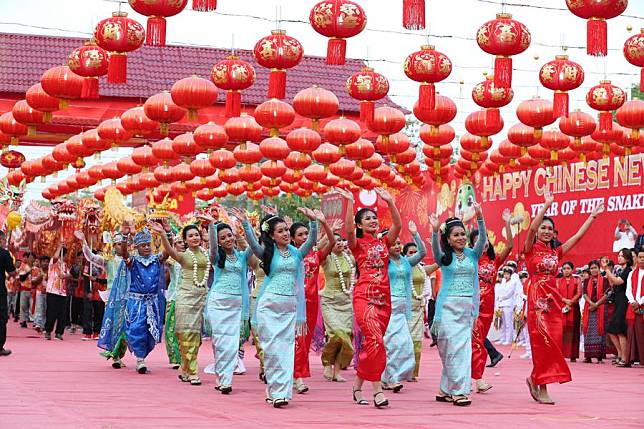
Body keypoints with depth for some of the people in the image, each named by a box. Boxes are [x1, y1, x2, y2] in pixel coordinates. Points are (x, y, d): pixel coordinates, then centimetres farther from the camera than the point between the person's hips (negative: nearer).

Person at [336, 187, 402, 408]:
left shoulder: (384, 242, 14)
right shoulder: (357, 244, 3)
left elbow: (398, 226, -2)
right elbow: (348, 230, -18)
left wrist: (390, 201, -9)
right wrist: (350, 202, -22)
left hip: (384, 298, 5)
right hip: (364, 296, -5)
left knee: (371, 343, 7)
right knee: (375, 339, -20)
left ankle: (358, 386, 18)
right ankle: (377, 388, -18)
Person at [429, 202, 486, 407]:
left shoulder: (473, 254, 8)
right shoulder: (444, 257, 3)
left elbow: (482, 238, -8)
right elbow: (435, 247, -18)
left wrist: (479, 217, -23)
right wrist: (435, 231, -37)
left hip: (468, 306, 3)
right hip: (448, 306, -3)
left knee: (463, 348, 2)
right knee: (455, 347, -9)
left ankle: (446, 390, 9)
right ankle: (459, 390, -8)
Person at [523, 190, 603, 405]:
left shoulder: (556, 252, 16)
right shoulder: (531, 249, 1)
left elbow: (578, 236, 15)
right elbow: (531, 228, -17)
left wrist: (593, 215, 13)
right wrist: (546, 205, -22)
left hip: (554, 300, 5)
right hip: (537, 299, -5)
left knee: (554, 342, 1)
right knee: (543, 342, -8)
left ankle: (535, 379, 18)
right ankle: (542, 389, -1)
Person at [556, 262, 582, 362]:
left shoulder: (577, 280, 10)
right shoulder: (558, 281, 14)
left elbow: (579, 294, -1)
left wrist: (570, 302, -13)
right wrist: (565, 300, -13)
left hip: (573, 308, -1)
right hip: (560, 308, 1)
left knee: (572, 331, -3)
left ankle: (573, 355, -4)